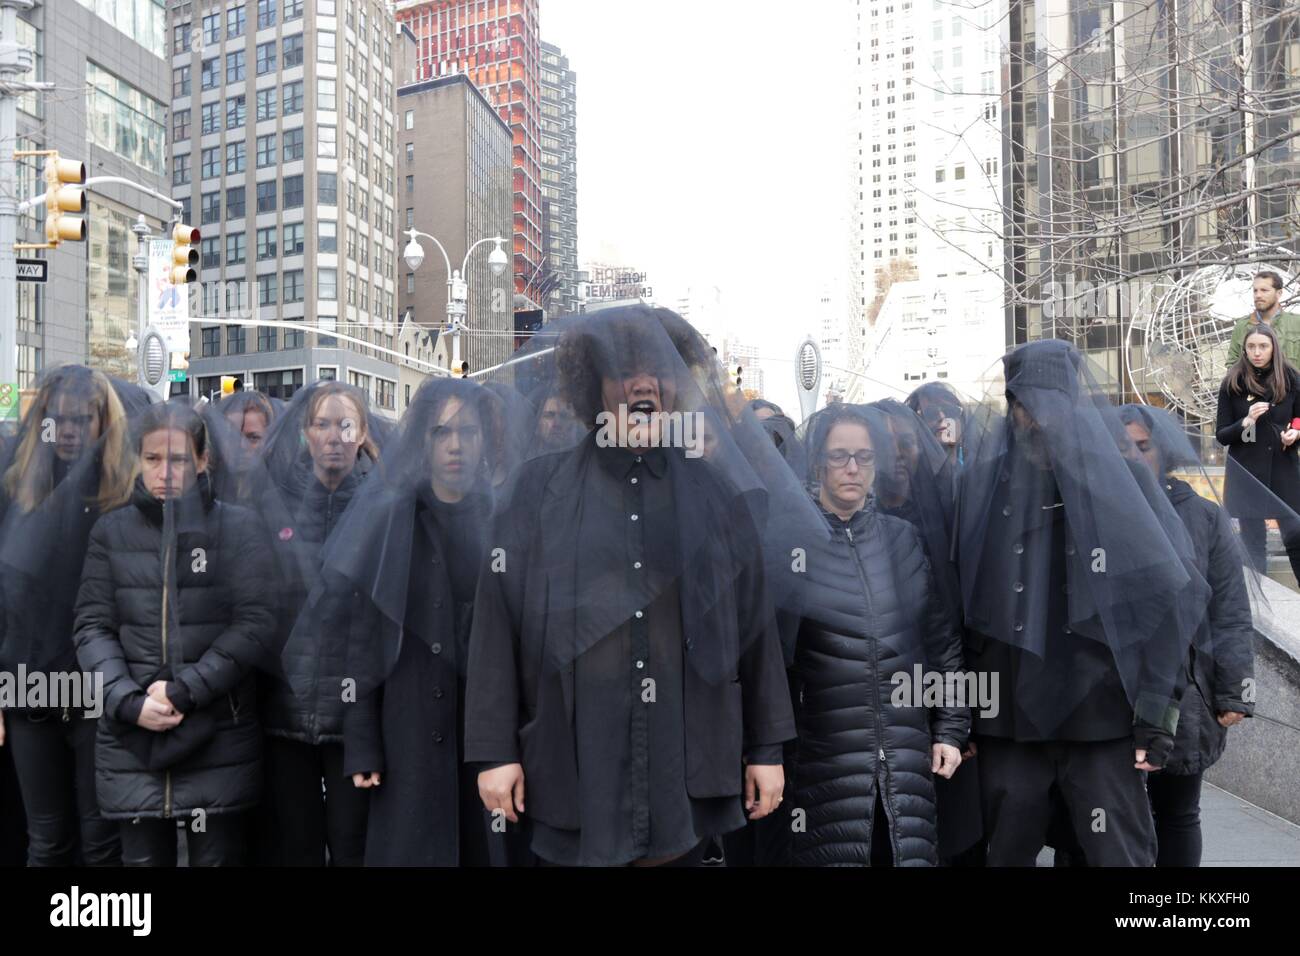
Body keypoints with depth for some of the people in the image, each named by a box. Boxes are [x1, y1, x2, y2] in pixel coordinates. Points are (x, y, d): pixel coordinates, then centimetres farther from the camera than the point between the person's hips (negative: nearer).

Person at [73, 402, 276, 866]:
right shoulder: (111, 531, 7)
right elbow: (92, 626, 4)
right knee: (142, 856, 11)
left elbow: (255, 624, -6)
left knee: (216, 856, 7)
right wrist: (127, 702, -11)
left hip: (217, 737, -2)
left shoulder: (237, 526, 0)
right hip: (131, 738, 2)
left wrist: (184, 690, -13)